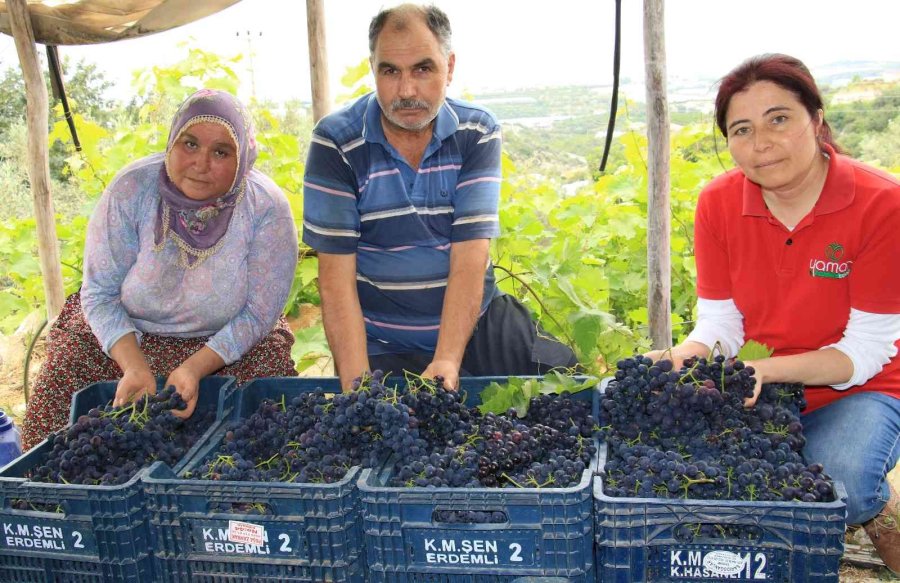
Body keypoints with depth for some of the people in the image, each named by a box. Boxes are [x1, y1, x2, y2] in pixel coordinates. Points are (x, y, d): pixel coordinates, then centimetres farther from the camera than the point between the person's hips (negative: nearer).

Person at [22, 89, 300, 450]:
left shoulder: (266, 208, -19)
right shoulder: (131, 190, -17)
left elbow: (258, 314, -14)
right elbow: (100, 294, -13)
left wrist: (194, 368, -27)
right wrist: (134, 365, -28)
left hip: (232, 347, -1)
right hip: (123, 336, 1)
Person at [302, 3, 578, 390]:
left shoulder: (477, 133, -4)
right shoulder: (336, 143, -9)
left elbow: (471, 254, -13)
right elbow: (336, 273, -13)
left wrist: (447, 360, -25)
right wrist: (356, 382, -23)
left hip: (476, 322, 2)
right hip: (380, 343, -2)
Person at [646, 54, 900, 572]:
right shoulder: (717, 203, -7)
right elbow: (719, 324, -4)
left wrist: (766, 368, -32)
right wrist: (686, 355, -28)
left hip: (854, 391, -3)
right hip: (753, 390, 4)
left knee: (840, 484, -34)